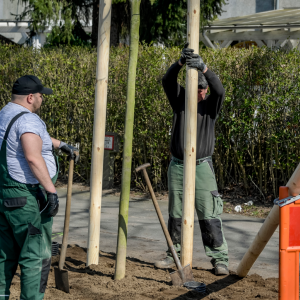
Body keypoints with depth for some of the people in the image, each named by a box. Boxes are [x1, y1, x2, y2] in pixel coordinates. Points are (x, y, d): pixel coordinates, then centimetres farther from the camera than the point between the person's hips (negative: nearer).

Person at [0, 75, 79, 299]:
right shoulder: (27, 119, -16)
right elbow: (33, 157, -29)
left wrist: (61, 145, 43)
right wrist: (51, 190, -27)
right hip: (26, 198, -10)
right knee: (36, 255, -2)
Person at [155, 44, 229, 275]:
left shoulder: (211, 105, 0)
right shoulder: (180, 100, 5)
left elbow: (219, 90, -21)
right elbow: (167, 81, -11)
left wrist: (203, 68, -33)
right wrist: (181, 62, -28)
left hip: (202, 167, -3)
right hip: (177, 166, 3)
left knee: (209, 215, -6)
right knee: (175, 215, 11)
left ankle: (220, 259, -2)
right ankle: (174, 255, 23)